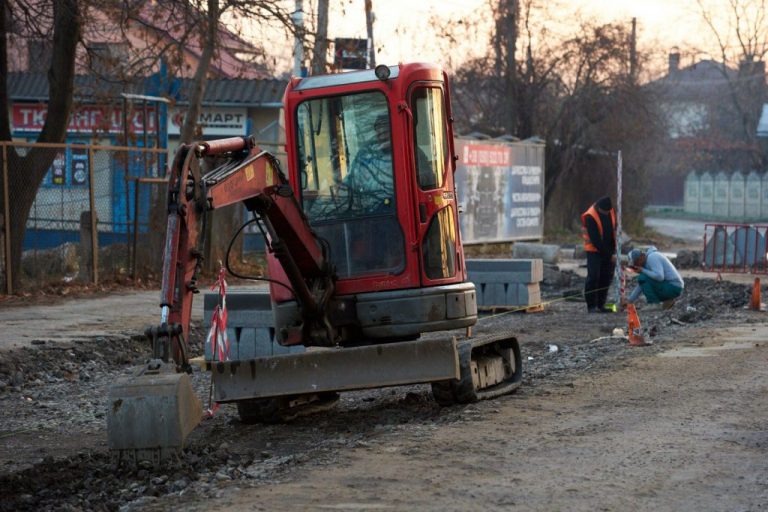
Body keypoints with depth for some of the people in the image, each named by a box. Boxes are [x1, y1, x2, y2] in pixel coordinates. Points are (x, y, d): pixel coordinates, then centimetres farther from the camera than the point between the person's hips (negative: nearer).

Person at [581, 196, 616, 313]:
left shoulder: (610, 211, 0)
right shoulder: (590, 217, -21)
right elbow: (595, 239, -20)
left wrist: (613, 251, 3)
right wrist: (609, 255, -15)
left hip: (608, 250, 6)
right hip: (594, 250, -6)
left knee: (606, 277, 4)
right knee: (593, 277, -10)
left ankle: (601, 305, 10)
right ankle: (591, 306, -6)